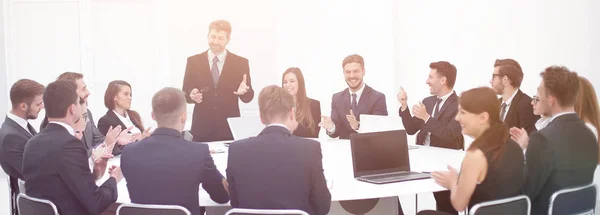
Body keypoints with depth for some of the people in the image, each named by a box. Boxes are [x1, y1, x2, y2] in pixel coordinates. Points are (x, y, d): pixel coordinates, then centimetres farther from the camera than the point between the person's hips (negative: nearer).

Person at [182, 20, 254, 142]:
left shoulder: (241, 63, 3)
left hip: (229, 129, 0)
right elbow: (185, 92, 7)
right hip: (202, 128, 1)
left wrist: (244, 91, -19)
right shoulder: (193, 61, 5)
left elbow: (249, 96, 3)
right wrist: (192, 95, -16)